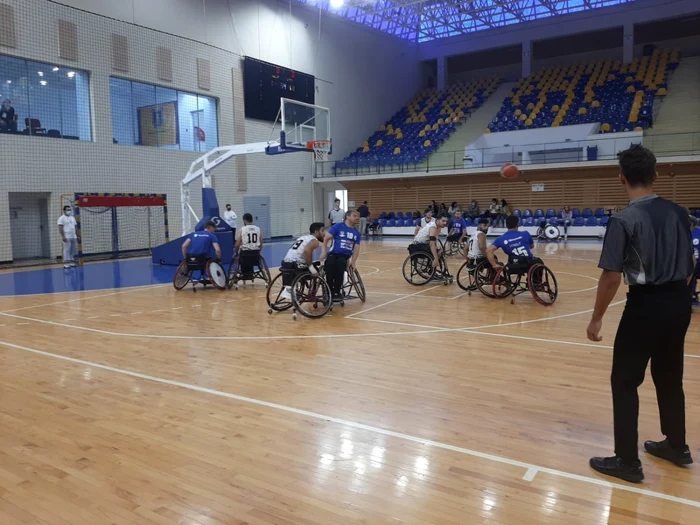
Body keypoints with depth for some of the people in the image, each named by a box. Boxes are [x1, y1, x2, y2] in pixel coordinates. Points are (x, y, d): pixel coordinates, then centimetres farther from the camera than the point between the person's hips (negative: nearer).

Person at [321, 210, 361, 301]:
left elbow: (356, 249, 8)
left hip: (345, 256, 2)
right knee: (330, 264, -36)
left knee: (340, 264, -34)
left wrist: (352, 262, -7)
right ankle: (330, 291, -20)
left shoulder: (357, 233, 14)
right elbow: (326, 239, -1)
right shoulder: (337, 227, 3)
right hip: (333, 253, -2)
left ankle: (336, 292, -19)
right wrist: (324, 252, -14)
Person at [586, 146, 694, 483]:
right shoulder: (679, 213, 4)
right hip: (679, 301, 7)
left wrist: (597, 318, -8)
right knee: (670, 377, 22)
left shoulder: (624, 220, -16)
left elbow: (611, 277, -18)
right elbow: (688, 268, 12)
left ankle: (627, 461, 11)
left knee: (625, 381, 4)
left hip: (646, 304, -7)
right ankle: (677, 446, 37)